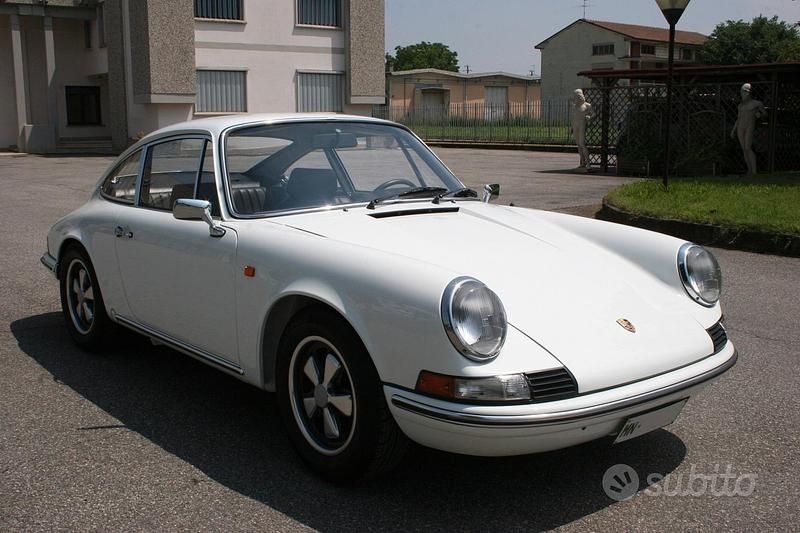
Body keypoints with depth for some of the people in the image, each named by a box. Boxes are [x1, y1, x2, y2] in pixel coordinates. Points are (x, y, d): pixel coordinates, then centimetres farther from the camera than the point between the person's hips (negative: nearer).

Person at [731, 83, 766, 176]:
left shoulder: (757, 103, 2)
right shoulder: (741, 105, 14)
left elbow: (765, 113, 16)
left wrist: (759, 115, -3)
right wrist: (733, 130, 12)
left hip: (750, 128, -5)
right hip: (740, 128, 5)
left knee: (748, 148, -16)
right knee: (744, 149, 1)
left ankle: (754, 171, -13)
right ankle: (749, 170, 7)